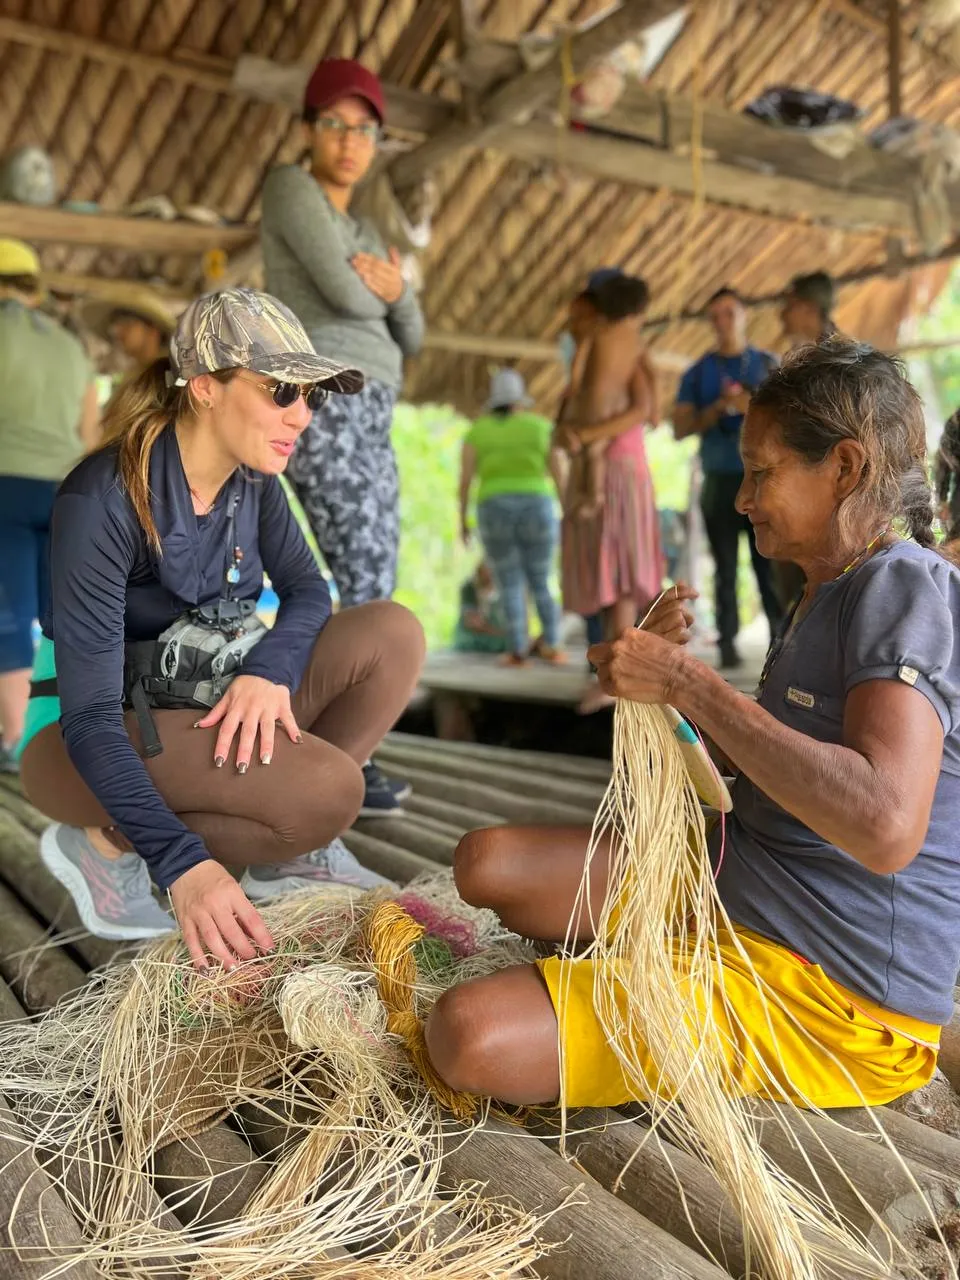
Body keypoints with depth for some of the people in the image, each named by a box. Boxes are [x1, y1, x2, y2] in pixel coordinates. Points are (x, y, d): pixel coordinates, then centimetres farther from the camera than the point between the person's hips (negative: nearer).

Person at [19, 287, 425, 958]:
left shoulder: (253, 479, -4)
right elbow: (89, 714, -29)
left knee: (392, 633, -12)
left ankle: (294, 852, -4)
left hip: (216, 697, 7)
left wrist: (268, 669, -24)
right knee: (326, 791, -30)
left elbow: (307, 590, 1)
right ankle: (107, 844, -8)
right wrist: (183, 863, -40)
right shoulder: (104, 500, -25)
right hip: (116, 733, -7)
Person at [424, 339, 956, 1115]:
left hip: (832, 995, -9)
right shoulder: (833, 592, 13)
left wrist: (688, 681, -26)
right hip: (729, 887, 9)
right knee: (486, 863, 3)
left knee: (473, 1037, -23)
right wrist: (668, 667, 0)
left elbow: (886, 825, -33)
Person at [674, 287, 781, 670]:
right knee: (726, 568, 0)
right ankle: (728, 644, 1)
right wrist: (719, 408, -11)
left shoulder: (769, 365, 11)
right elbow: (680, 428, 4)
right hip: (719, 480, 1)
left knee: (770, 563, -5)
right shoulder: (697, 373, 12)